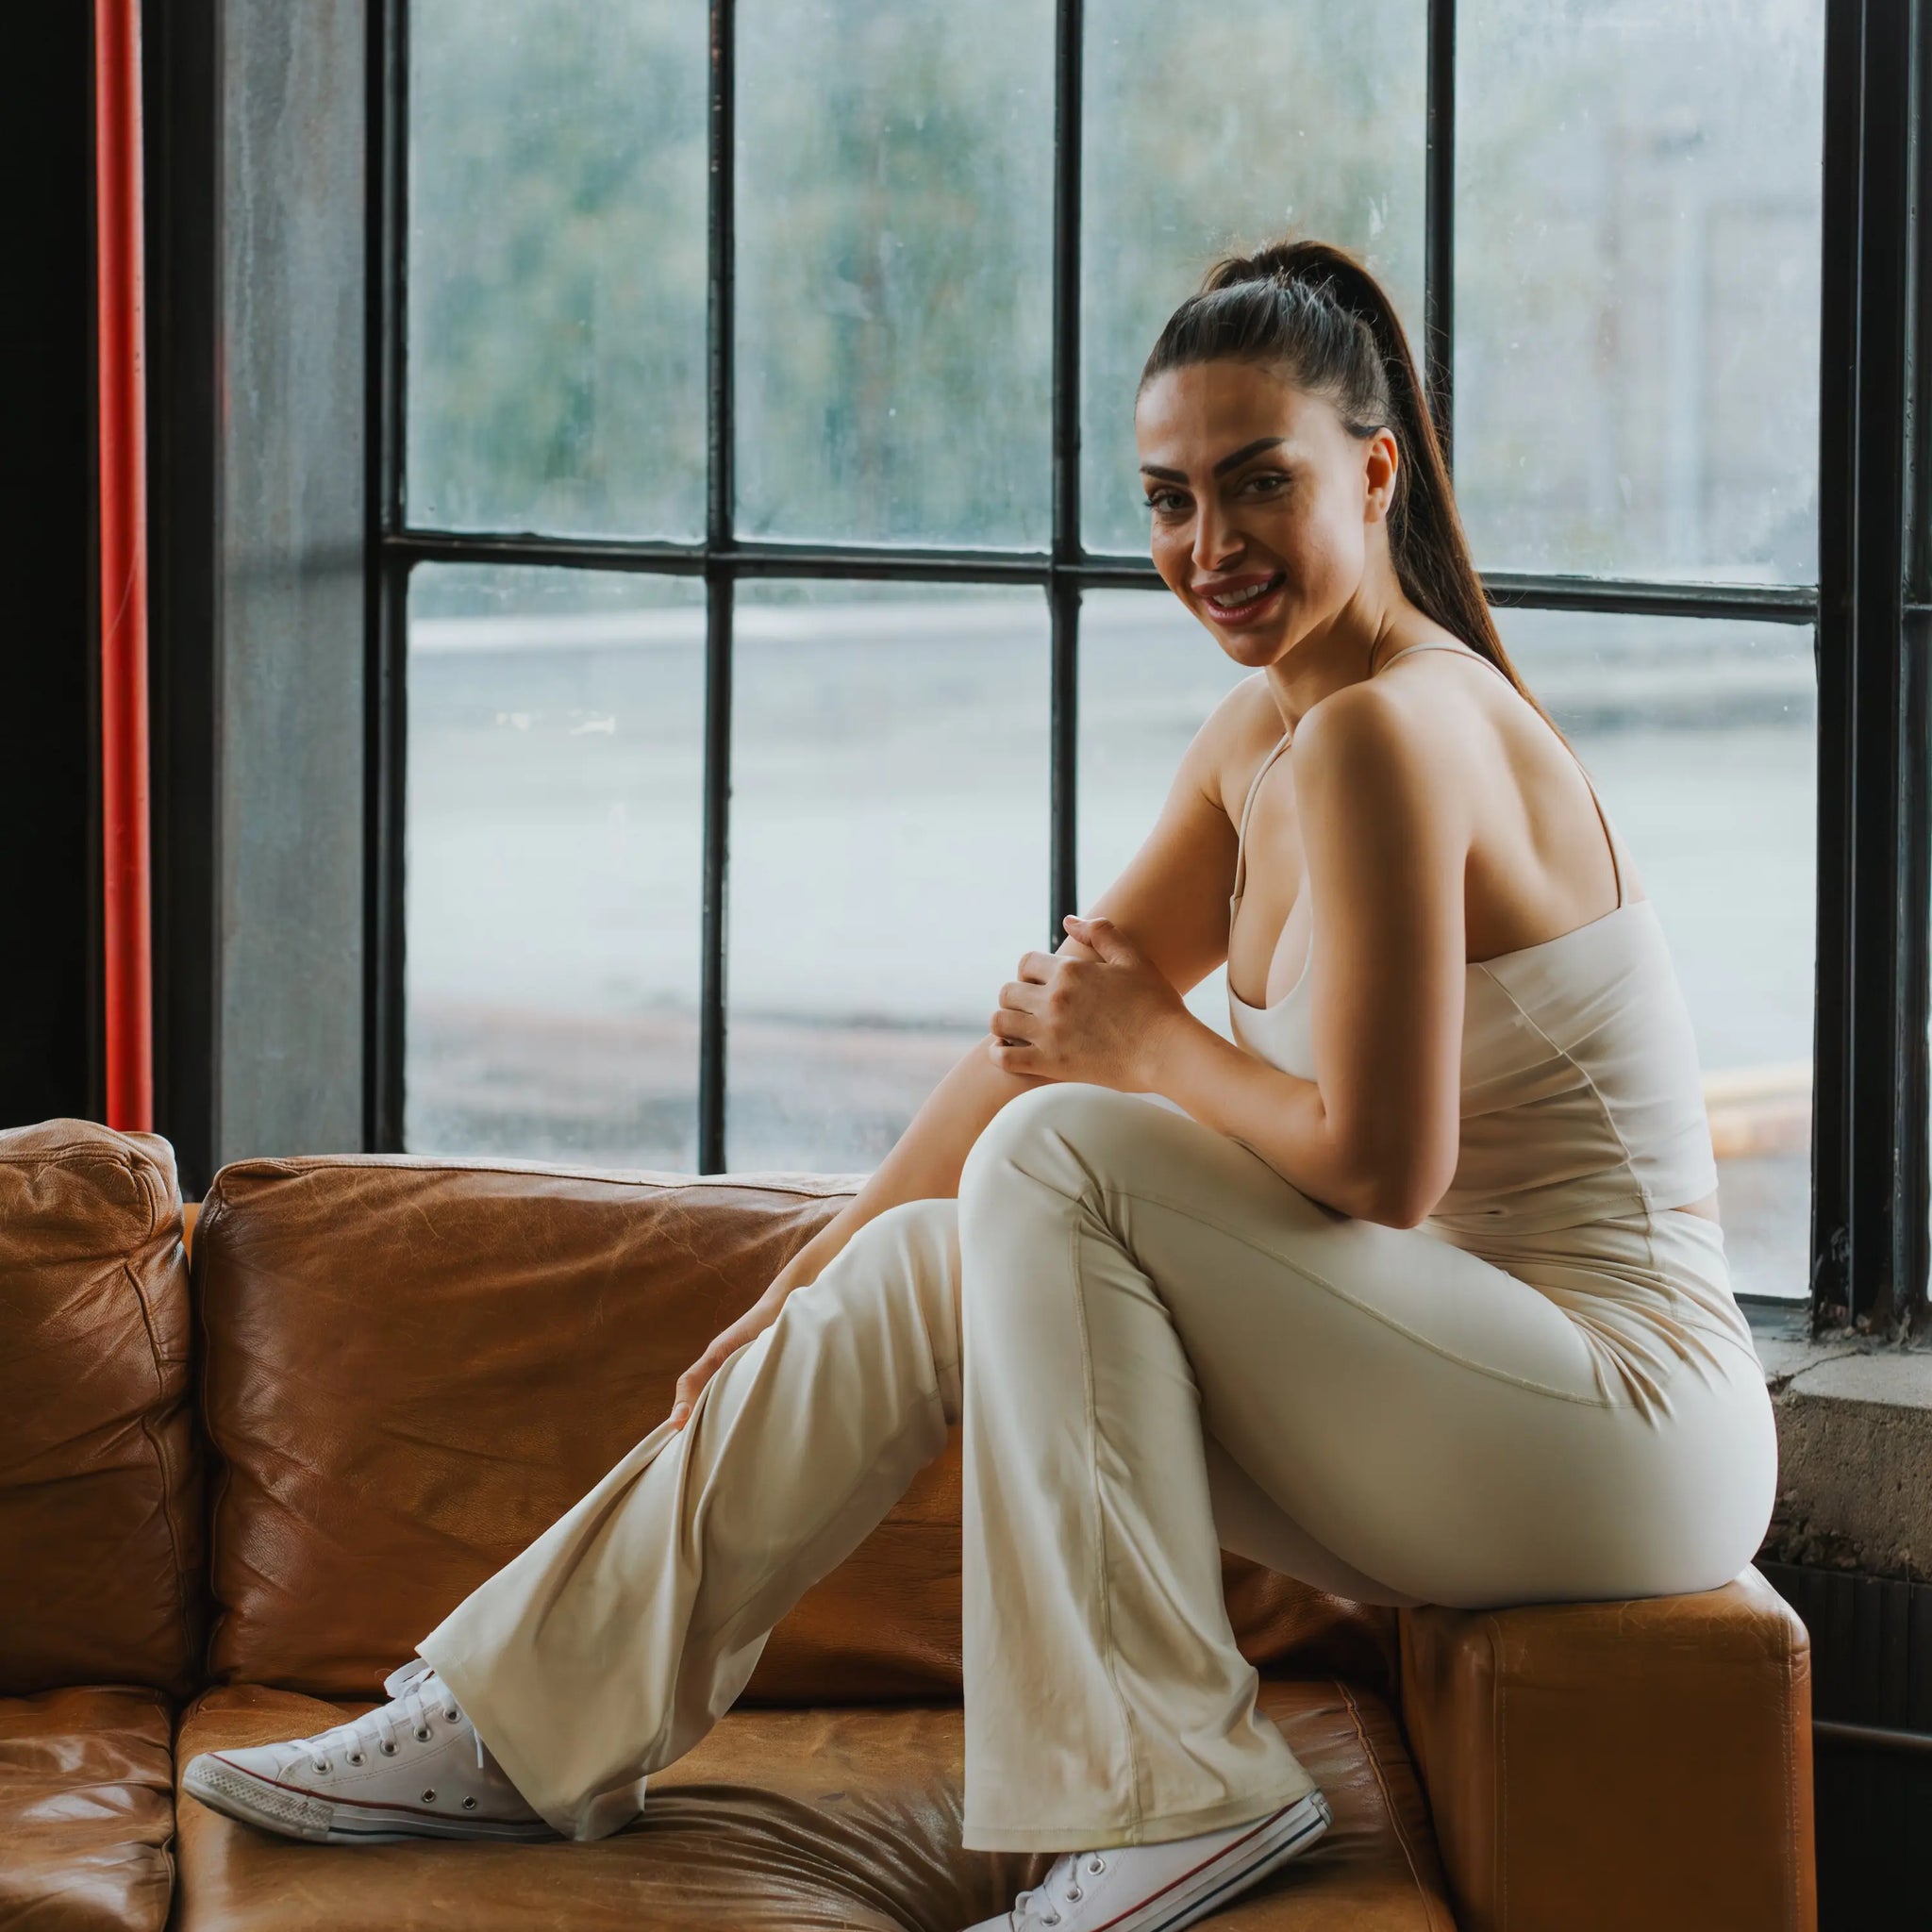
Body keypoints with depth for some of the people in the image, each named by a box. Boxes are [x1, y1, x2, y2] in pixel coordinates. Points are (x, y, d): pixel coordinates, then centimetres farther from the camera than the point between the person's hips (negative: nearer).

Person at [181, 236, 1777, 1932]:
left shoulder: (1386, 731, -19)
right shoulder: (1269, 729, 10)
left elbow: (1380, 1162, -23)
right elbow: (1058, 1016, 15)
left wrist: (1157, 1051, -6)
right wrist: (808, 1285, 15)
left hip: (1628, 1425, -9)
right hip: (1476, 1398, 9)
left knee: (1061, 1161, -20)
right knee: (923, 1266, 5)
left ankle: (1171, 1796, -17)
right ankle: (526, 1726, 12)